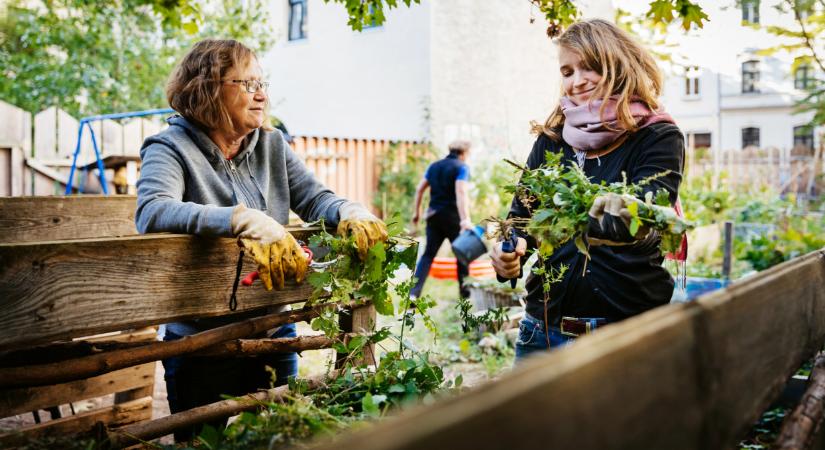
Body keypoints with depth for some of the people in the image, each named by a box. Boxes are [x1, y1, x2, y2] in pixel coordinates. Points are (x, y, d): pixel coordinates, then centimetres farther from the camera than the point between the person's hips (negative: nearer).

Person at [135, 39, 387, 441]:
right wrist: (245, 220, -39)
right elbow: (152, 211, -28)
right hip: (203, 343, -5)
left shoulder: (272, 144, 6)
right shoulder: (172, 147, -10)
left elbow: (315, 198, 3)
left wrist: (350, 213, -20)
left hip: (273, 333, 5)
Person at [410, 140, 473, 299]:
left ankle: (414, 291, -7)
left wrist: (416, 212, 20)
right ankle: (465, 290, 21)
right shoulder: (461, 167, -6)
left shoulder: (434, 166, 13)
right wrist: (465, 219, -28)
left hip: (433, 215, 5)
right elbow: (461, 192, -20)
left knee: (428, 254, 5)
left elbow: (419, 189, 12)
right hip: (452, 216, -5)